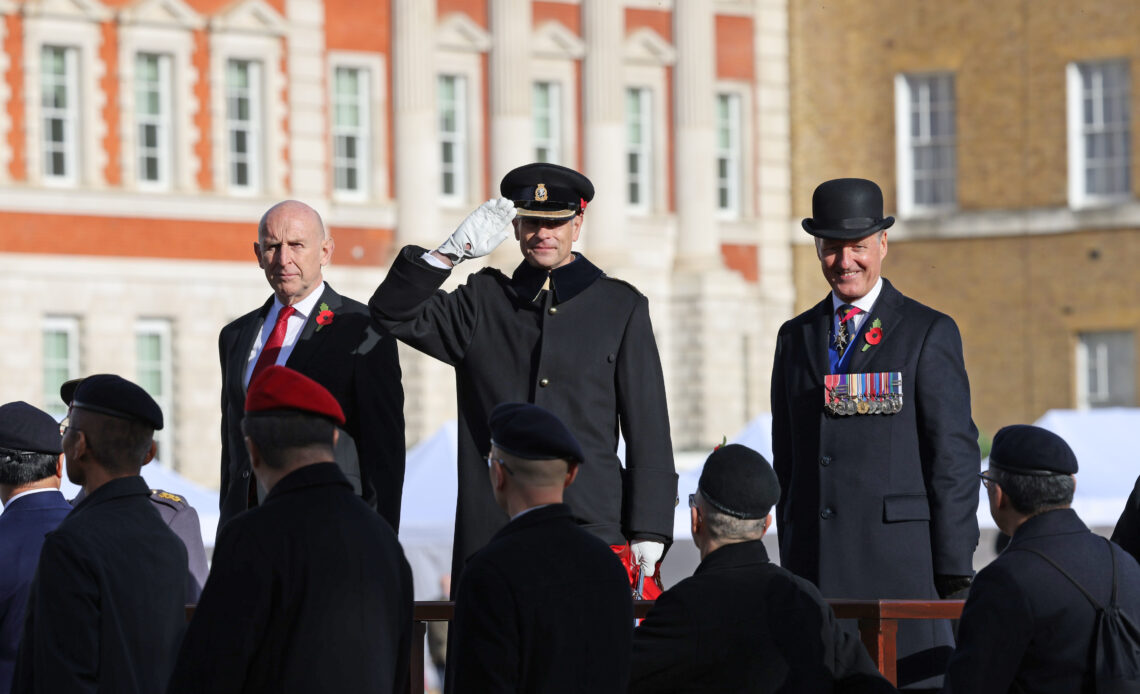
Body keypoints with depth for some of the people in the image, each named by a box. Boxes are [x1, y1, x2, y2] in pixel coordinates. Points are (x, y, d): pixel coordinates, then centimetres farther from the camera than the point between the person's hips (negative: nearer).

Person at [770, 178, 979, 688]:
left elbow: (954, 456, -2)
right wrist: (790, 564, 14)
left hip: (901, 562, -4)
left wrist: (955, 574, -7)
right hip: (814, 565, 4)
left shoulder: (929, 333, 3)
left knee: (917, 678, -8)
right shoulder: (796, 337, 17)